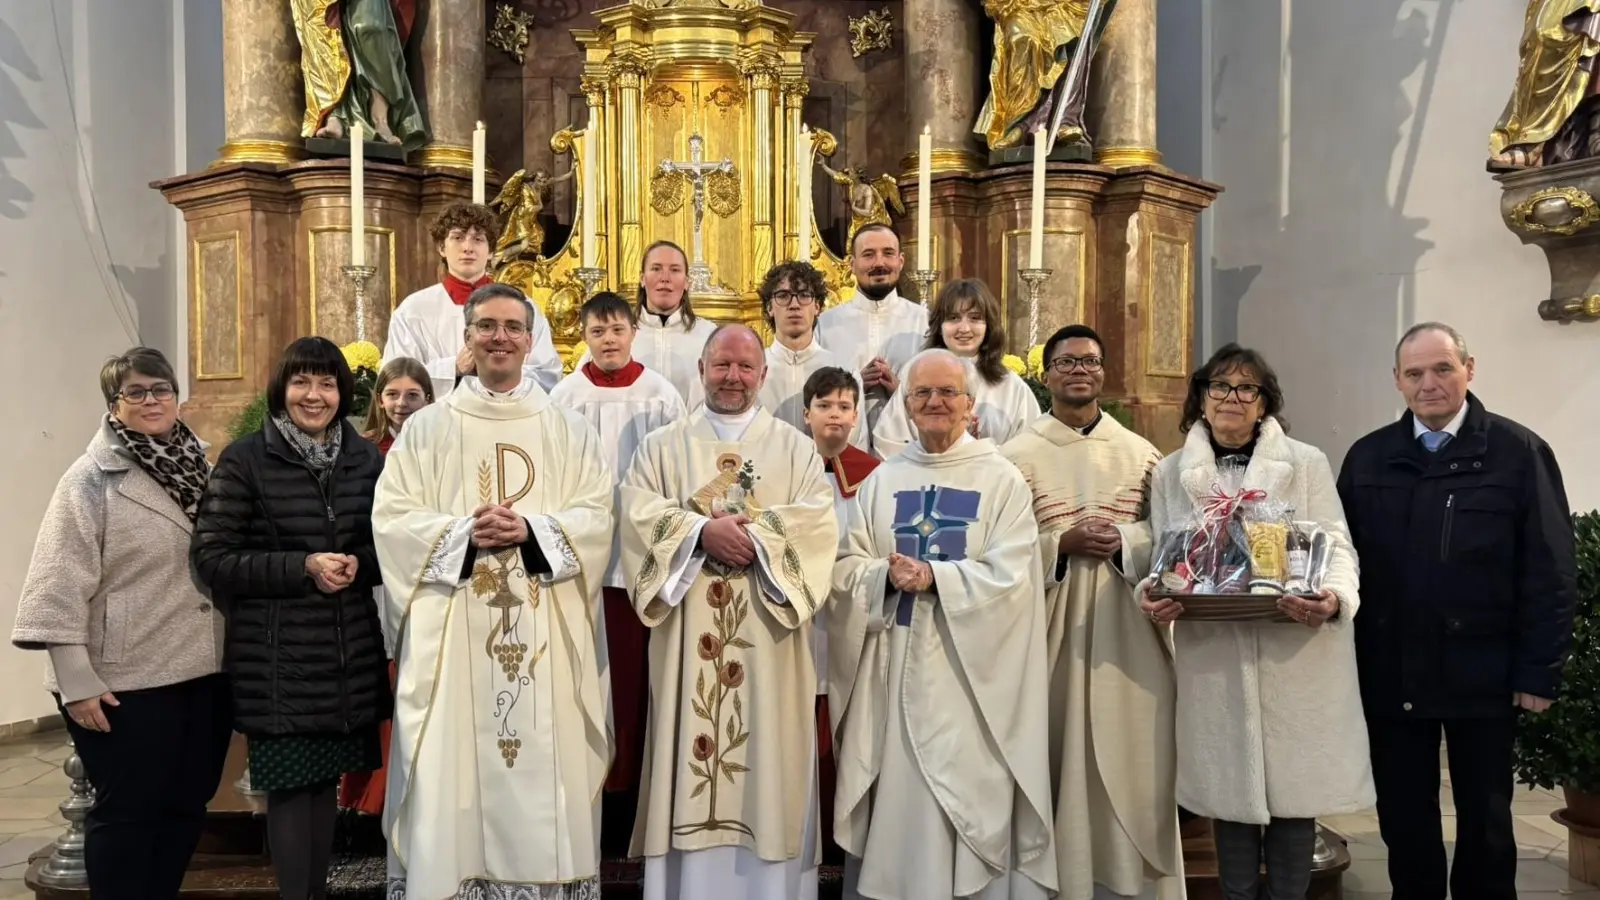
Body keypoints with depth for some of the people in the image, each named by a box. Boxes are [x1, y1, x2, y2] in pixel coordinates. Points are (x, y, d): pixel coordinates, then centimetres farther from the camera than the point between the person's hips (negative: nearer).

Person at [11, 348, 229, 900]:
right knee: (127, 812, 5)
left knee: (188, 804, 13)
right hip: (125, 683, -5)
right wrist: (76, 681, -15)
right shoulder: (91, 479, -8)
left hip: (204, 673, 6)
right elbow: (60, 588, -11)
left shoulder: (198, 468, 8)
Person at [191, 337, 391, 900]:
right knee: (289, 783, 0)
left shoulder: (366, 458, 8)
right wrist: (303, 567, -17)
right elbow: (211, 556, -7)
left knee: (327, 780, 12)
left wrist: (358, 564, -9)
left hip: (350, 653, 4)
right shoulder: (245, 459, -5)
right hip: (276, 657, -3)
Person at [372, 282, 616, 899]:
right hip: (453, 634, 0)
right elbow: (392, 518, 0)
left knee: (546, 773, 2)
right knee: (451, 774, -1)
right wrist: (463, 532, -16)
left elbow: (596, 517, 1)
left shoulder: (569, 431, 10)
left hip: (545, 637, 1)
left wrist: (531, 530, -16)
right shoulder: (426, 429, 8)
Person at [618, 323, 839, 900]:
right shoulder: (662, 447, 11)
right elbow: (638, 513, -5)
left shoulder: (797, 449, 10)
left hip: (769, 640, 0)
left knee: (767, 754, 2)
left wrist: (752, 535, -17)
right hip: (688, 637, 0)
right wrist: (703, 532, -18)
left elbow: (818, 523, -4)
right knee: (692, 751, 2)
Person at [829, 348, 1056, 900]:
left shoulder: (1002, 481, 0)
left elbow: (1009, 578, -9)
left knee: (969, 803, -1)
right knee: (893, 804, 8)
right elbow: (846, 568, 4)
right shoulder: (882, 481, 11)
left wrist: (932, 576, -19)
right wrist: (887, 575, -16)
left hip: (967, 672, -3)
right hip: (891, 669, 3)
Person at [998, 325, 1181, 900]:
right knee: (1057, 760, 3)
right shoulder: (1017, 456, 1)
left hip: (1125, 632, 2)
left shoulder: (1141, 454, 8)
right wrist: (1063, 543, -16)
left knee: (1128, 762, 4)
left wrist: (1125, 543, -11)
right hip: (1051, 629, -2)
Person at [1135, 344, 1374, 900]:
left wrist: (1336, 597, -21)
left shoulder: (1307, 463, 6)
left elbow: (1336, 544, 0)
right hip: (1212, 655, 1)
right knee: (1229, 789, 7)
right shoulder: (1171, 472, 10)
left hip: (1296, 652, -1)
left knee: (1293, 790, 5)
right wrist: (1151, 595, -13)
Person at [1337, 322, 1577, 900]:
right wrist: (1348, 662, -1)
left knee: (1485, 817, 14)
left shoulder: (1518, 452, -4)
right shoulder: (1367, 458, 5)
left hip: (1481, 674, -2)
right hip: (1389, 674, 3)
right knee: (1402, 817, 12)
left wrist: (1539, 671, -9)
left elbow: (1550, 572, -5)